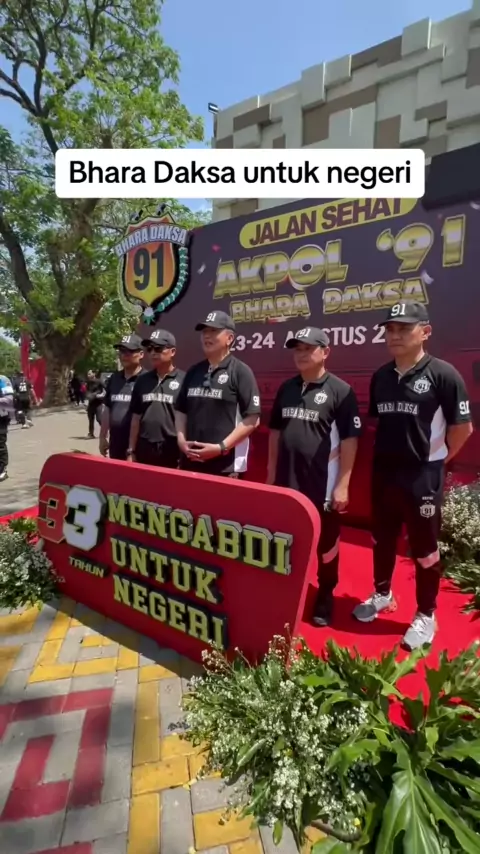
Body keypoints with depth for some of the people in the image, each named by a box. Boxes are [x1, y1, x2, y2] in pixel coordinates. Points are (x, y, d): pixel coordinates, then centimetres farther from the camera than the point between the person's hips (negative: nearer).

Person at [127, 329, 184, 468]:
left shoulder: (183, 380, -6)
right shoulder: (142, 381, 10)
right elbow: (136, 417, 13)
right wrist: (131, 451, 10)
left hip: (172, 452, -5)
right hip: (144, 451, 5)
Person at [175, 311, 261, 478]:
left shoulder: (240, 371, -6)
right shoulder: (193, 372, 12)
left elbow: (252, 419, -11)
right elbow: (181, 410, 19)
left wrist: (221, 447, -16)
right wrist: (181, 439, 2)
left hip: (226, 465, -6)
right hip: (190, 461, 6)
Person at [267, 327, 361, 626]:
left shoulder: (340, 391, -9)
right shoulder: (286, 389, 8)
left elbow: (350, 440, -11)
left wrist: (342, 484, -14)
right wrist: (272, 473, 11)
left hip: (323, 485, -5)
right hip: (286, 482, 5)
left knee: (325, 544, 12)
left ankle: (325, 597, 32)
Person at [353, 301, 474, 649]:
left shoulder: (442, 374, -12)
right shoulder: (381, 376, 5)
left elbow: (463, 426, -8)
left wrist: (437, 460, -1)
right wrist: (385, 453, 9)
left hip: (423, 476, -5)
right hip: (383, 473, 6)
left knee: (424, 548, 9)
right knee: (382, 539, 19)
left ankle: (426, 615, 28)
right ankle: (382, 594, 41)